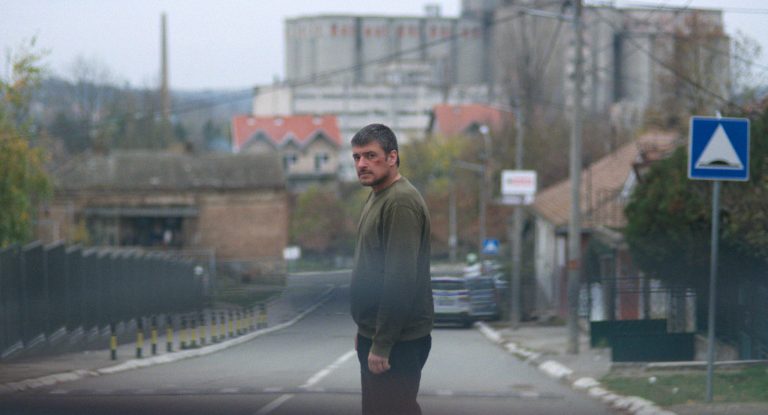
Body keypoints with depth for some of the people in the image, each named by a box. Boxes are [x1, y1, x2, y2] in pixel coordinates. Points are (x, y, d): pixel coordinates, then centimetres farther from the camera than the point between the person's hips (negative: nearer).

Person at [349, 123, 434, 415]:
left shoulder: (400, 202, -16)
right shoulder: (377, 197, 16)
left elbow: (401, 279, -22)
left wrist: (382, 345, -22)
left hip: (397, 340, -10)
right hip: (374, 335, 10)